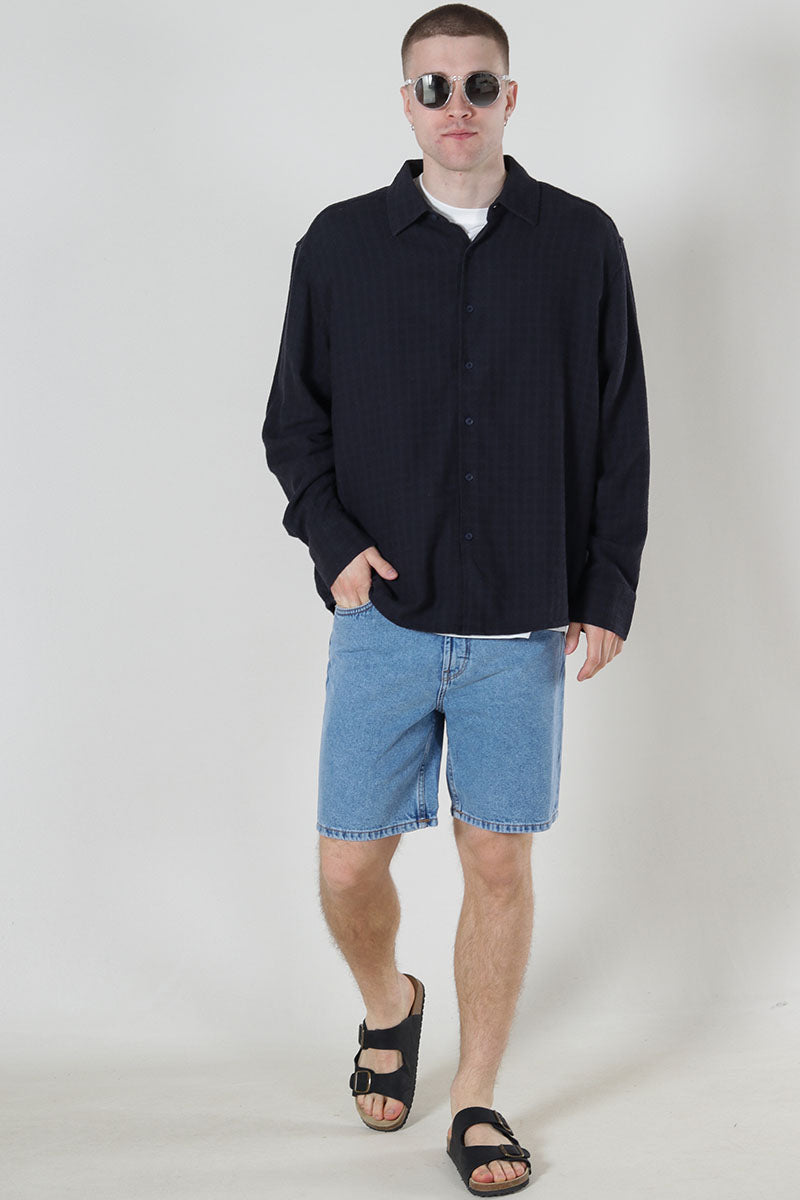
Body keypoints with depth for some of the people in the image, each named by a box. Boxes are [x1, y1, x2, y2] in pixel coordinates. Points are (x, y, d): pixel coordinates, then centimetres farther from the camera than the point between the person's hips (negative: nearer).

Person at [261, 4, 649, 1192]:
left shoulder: (582, 243, 3)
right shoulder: (341, 244, 3)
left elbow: (620, 436, 6)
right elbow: (294, 421, 9)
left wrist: (609, 593, 2)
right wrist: (335, 540, -7)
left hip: (523, 627, 0)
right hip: (384, 619, 1)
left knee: (500, 863, 5)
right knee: (349, 867, 3)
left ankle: (476, 1102, 23)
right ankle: (389, 1006, 36)